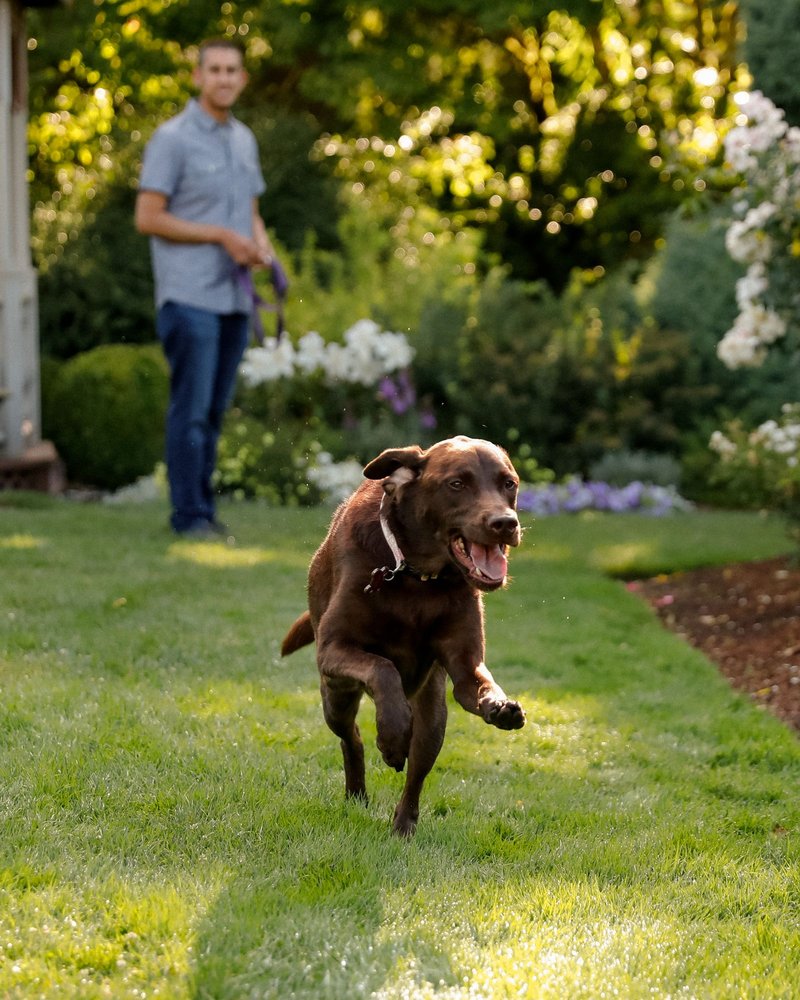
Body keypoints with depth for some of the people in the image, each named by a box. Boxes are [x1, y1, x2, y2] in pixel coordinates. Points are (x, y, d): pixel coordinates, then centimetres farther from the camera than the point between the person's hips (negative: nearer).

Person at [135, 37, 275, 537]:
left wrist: (261, 244, -1)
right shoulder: (172, 138, -7)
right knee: (191, 408, -6)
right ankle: (189, 514, -1)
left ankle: (204, 508, 14)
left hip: (235, 297, 7)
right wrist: (222, 236, -15)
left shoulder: (244, 140, 15)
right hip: (190, 295, -6)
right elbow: (148, 218, -11)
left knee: (215, 411, 9)